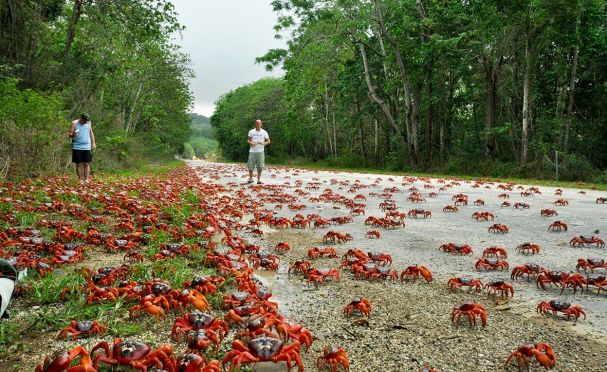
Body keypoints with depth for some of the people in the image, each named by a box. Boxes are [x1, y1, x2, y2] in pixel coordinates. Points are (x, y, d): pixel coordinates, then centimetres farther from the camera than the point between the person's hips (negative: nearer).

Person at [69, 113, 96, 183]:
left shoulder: (89, 123, 8)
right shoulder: (74, 123, -2)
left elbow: (91, 133, 18)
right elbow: (70, 135, -3)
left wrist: (93, 143, 9)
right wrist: (73, 135, -26)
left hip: (87, 147, 2)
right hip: (77, 147, -2)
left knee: (87, 164, 0)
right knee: (79, 164, 1)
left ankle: (86, 180, 0)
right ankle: (80, 180, 5)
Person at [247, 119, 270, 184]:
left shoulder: (264, 132, 2)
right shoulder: (251, 131, 6)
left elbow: (268, 141, 3)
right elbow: (248, 140, 11)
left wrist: (263, 143, -17)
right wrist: (251, 143, -12)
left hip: (260, 151, -1)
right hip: (252, 151, 1)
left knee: (260, 166, 0)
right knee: (250, 165, 0)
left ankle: (259, 180, 8)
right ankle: (250, 179, 16)